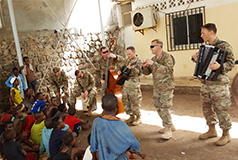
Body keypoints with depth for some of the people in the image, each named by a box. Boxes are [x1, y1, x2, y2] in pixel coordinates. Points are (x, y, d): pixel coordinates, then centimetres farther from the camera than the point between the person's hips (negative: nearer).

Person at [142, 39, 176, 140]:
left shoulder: (167, 57, -10)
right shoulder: (154, 59, 12)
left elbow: (167, 69, -26)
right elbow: (147, 72, 15)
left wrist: (153, 64, -29)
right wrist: (144, 66, -7)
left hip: (166, 87, -7)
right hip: (156, 87, 8)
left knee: (164, 108, -10)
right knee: (158, 107, 11)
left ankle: (168, 130, 2)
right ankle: (169, 125, 28)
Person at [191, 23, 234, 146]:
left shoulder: (224, 46, -9)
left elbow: (231, 63, -15)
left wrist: (219, 66, -34)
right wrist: (195, 58, 7)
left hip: (218, 84, -7)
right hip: (205, 83, 8)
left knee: (221, 109, 0)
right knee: (207, 108, 14)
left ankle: (226, 135, 16)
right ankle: (212, 131, 30)